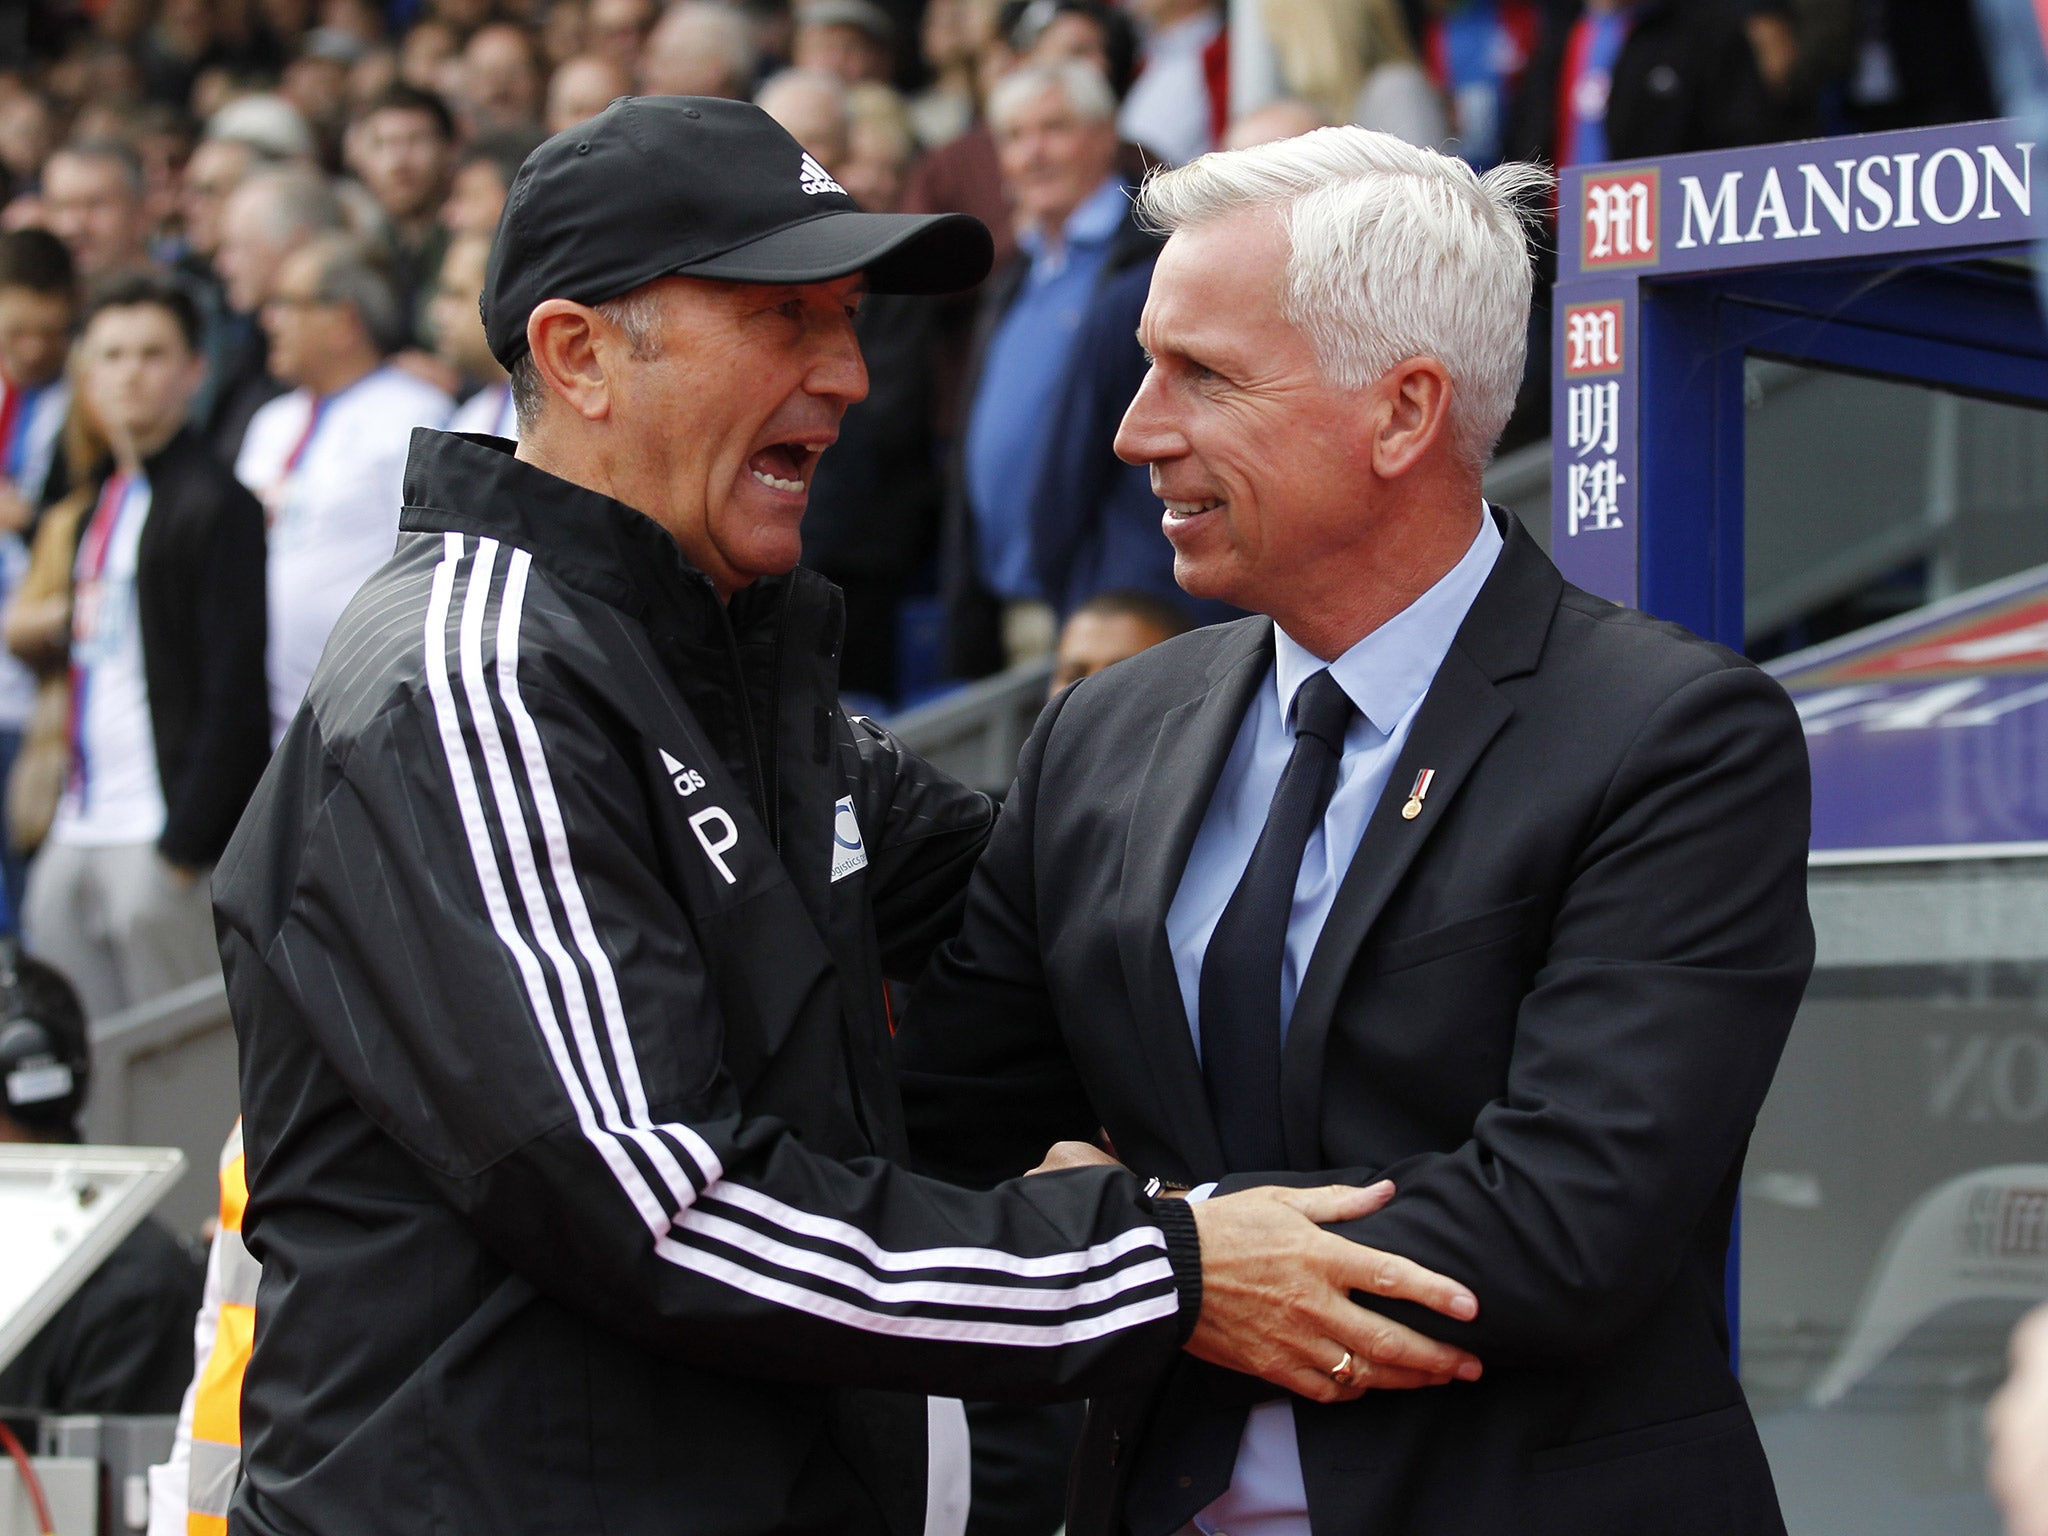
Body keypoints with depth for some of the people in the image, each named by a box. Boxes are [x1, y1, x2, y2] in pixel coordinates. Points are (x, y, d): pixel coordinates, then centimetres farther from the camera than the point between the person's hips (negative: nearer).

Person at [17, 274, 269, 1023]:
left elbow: (237, 697, -13)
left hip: (160, 838, -8)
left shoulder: (216, 505, -8)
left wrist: (184, 846, -17)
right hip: (74, 842, 8)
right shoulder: (103, 500, 18)